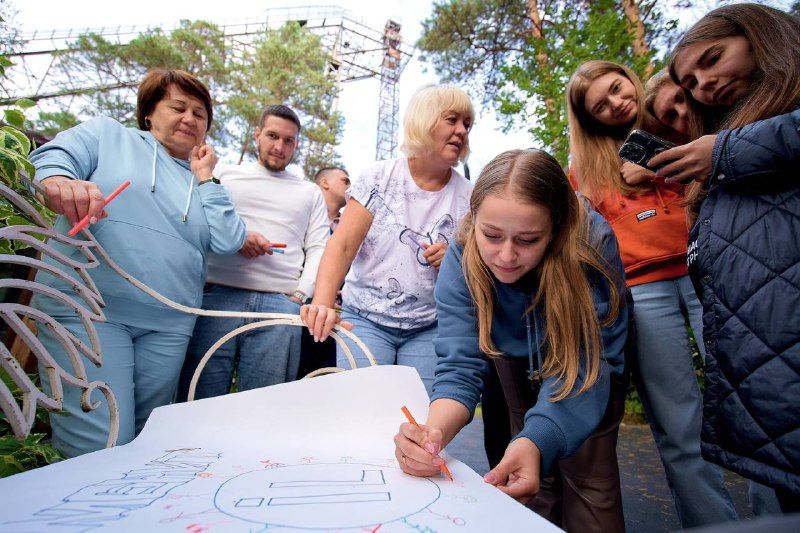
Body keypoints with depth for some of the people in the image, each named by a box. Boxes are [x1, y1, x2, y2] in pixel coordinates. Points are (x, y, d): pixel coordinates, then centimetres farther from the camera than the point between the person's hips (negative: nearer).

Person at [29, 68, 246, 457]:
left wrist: (204, 177, 7)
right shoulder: (107, 133, 13)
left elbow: (227, 243, 5)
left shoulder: (205, 183, 19)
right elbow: (52, 157, -3)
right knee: (100, 450, -10)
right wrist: (58, 182, -26)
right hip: (87, 308, -3)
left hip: (169, 324, 4)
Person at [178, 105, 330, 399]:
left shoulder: (310, 192, 21)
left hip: (281, 304, 1)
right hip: (217, 297, 0)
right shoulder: (224, 173, 18)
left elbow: (317, 249, 12)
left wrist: (301, 293, -3)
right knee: (200, 402, 0)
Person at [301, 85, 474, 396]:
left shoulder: (468, 198, 2)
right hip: (365, 319, -1)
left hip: (428, 330, 2)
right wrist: (323, 303, -27)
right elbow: (343, 245, -11)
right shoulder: (379, 178, -3)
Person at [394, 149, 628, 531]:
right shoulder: (462, 259, -30)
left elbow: (585, 367, -35)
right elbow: (461, 364, -33)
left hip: (587, 362, -1)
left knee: (589, 475, -4)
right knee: (533, 477, 6)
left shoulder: (592, 244, -35)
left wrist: (538, 439, -52)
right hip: (519, 360, 1)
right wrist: (434, 431, -53)